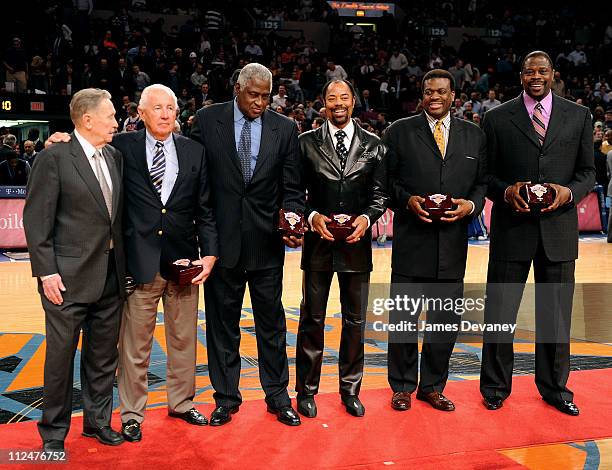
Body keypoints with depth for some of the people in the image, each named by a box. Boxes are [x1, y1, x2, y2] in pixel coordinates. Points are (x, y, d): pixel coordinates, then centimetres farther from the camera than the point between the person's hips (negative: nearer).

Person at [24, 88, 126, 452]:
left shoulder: (115, 157, 10)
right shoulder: (54, 159, -8)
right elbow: (36, 220, -10)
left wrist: (124, 264, 9)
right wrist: (46, 272, -14)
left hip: (111, 276, 6)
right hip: (69, 278, -6)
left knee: (103, 357, 15)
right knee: (61, 357, 5)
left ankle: (98, 421, 30)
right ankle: (54, 432, 21)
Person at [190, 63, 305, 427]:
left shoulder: (284, 129, 3)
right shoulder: (208, 120, 0)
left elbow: (292, 188, 4)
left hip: (266, 240, 1)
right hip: (222, 237, 0)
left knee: (272, 321, 10)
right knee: (222, 322, 10)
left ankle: (278, 396, 25)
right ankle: (226, 398, 24)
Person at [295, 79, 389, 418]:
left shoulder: (373, 145, 6)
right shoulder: (307, 143, 3)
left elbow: (380, 194, 5)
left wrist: (366, 218, -12)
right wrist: (313, 217, -14)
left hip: (357, 242, 2)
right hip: (318, 241, -1)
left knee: (355, 321, 10)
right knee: (312, 318, 6)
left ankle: (350, 390, 24)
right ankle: (306, 391, 18)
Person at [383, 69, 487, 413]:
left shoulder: (474, 135, 10)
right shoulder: (399, 132, 2)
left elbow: (482, 182, 11)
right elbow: (386, 180, 1)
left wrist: (471, 205, -8)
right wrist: (408, 200, -15)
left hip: (453, 242, 3)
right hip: (411, 240, -2)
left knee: (445, 320, 10)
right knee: (403, 318, 5)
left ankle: (433, 386, 26)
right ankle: (403, 387, 22)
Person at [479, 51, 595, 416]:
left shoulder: (579, 116, 8)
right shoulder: (498, 118, 3)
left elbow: (588, 171, 8)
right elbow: (486, 173, 4)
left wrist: (569, 192, -11)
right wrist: (506, 192, -15)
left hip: (559, 227, 2)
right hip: (512, 226, -1)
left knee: (556, 313, 12)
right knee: (499, 311, 6)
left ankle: (555, 387, 29)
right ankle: (496, 387, 22)